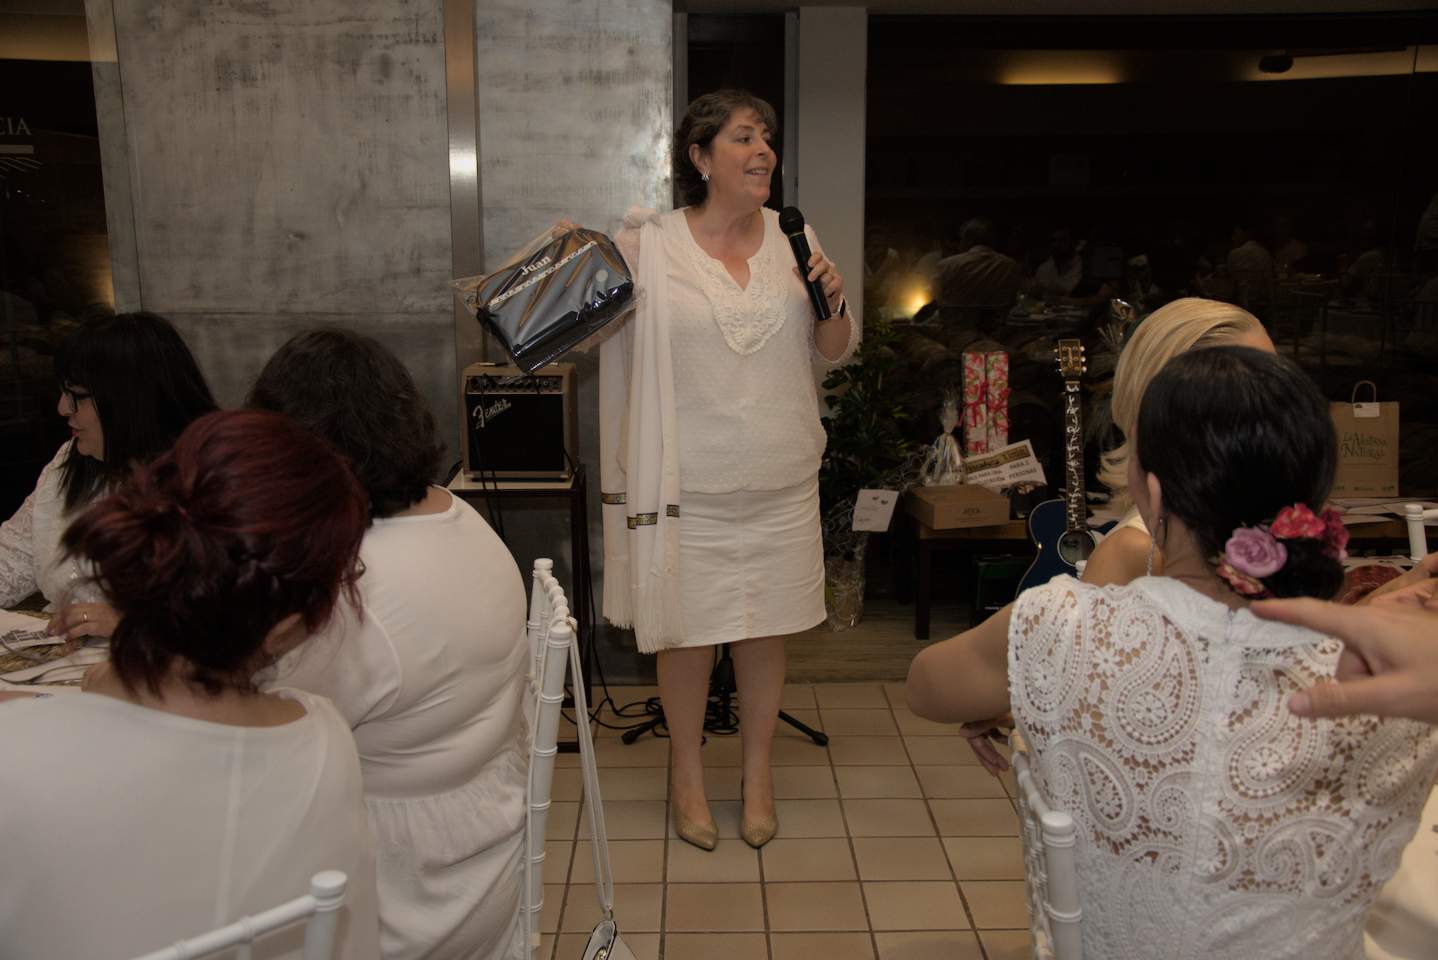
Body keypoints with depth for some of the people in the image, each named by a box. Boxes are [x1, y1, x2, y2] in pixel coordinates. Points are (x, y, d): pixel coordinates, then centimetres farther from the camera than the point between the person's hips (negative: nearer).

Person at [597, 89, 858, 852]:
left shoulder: (793, 239, 5)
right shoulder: (650, 246, -5)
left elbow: (833, 353, 10)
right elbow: (605, 332, 4)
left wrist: (833, 302, -7)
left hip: (781, 481, 3)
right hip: (688, 483, -3)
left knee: (766, 629, 13)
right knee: (687, 631, 8)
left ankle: (758, 771, 34)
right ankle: (687, 772, 32)